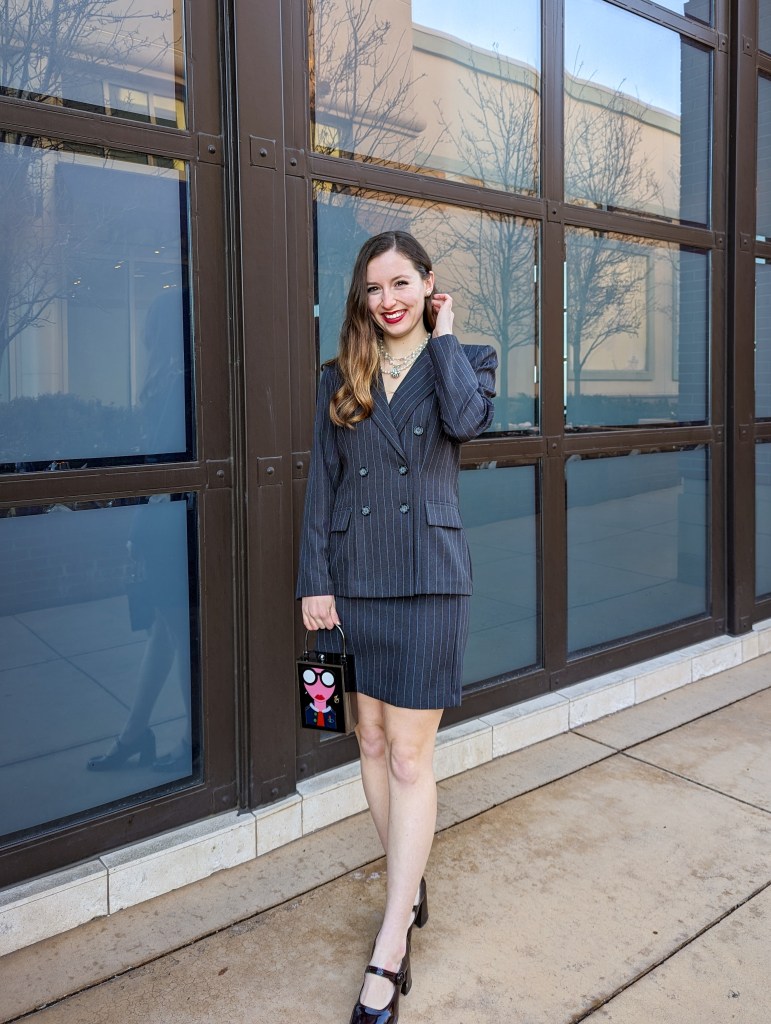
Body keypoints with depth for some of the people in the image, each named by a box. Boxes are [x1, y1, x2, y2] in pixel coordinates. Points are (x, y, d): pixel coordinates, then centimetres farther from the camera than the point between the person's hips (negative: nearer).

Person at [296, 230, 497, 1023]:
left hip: (429, 580, -3)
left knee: (410, 758, -3)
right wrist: (314, 582, 0)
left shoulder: (464, 358, 4)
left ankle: (388, 956, 6)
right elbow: (321, 484, 6)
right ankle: (409, 887, 34)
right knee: (371, 741, 13)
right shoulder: (339, 377, 10)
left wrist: (442, 337, -6)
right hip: (354, 580, 4)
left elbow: (467, 419, -20)